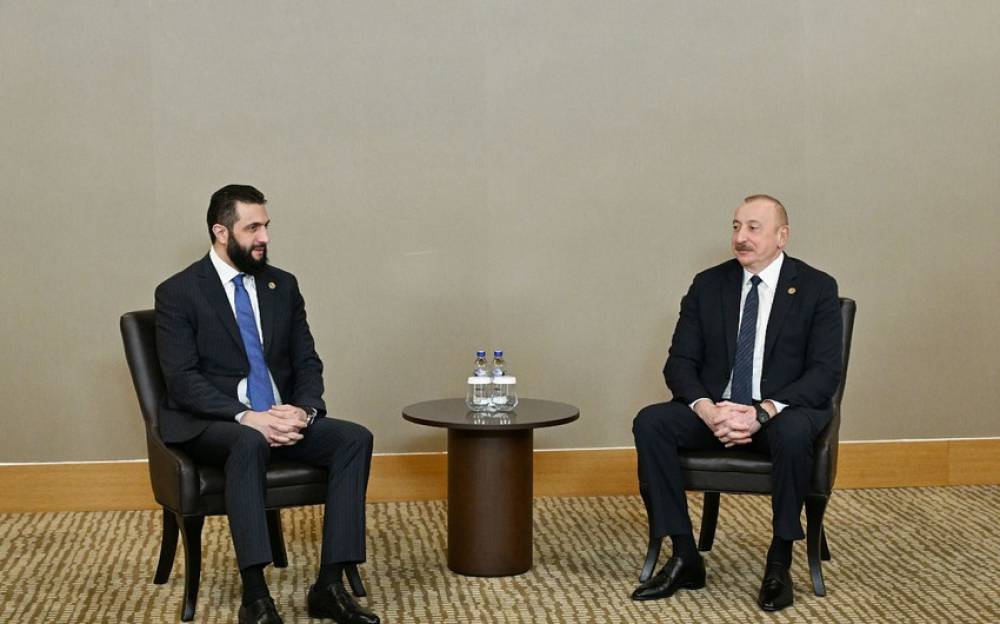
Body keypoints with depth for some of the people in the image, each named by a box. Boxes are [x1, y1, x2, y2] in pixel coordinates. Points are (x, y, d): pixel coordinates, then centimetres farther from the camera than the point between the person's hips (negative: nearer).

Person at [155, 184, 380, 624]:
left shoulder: (283, 286, 11)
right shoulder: (178, 293, -4)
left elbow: (307, 363, 9)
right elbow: (182, 380, -13)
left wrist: (303, 410, -14)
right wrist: (246, 417, -25)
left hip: (282, 419, 5)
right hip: (210, 424, -5)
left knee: (355, 437, -22)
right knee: (250, 443, -39)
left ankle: (329, 586, -22)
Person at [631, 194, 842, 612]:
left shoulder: (816, 288, -3)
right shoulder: (708, 285, 7)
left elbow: (825, 372, -11)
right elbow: (679, 362, 3)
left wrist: (762, 413, -25)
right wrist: (706, 409, -20)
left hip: (784, 411, -3)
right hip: (714, 410, 3)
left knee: (792, 434, -38)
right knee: (649, 422, -24)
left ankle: (779, 563, -20)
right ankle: (684, 559, -18)